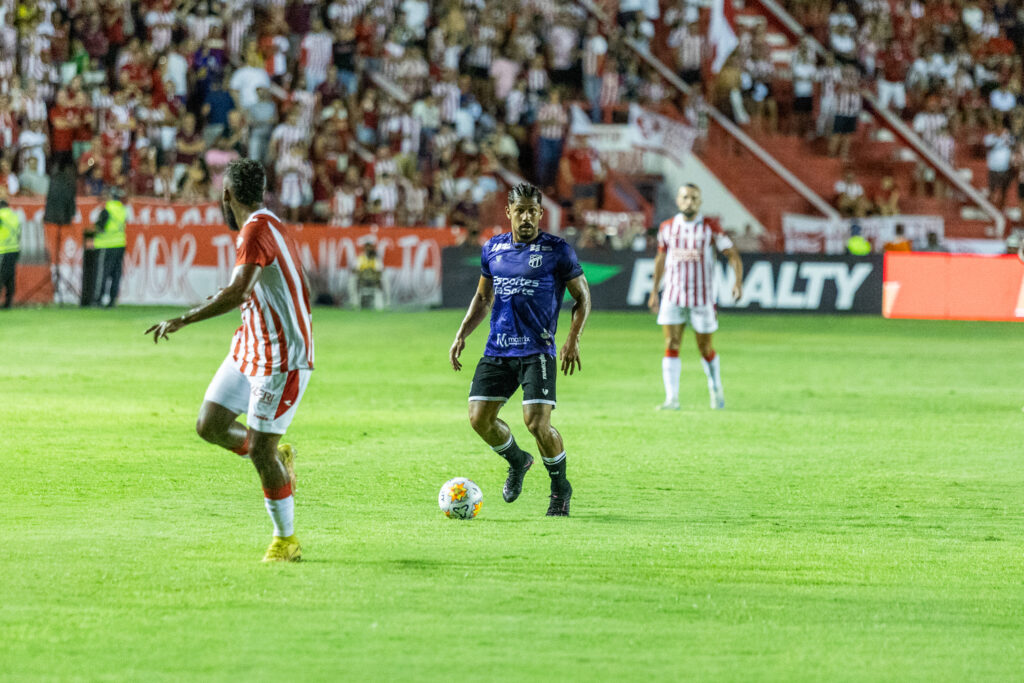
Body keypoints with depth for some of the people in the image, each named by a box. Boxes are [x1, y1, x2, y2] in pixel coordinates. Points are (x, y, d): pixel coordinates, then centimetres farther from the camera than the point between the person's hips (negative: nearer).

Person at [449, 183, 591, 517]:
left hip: (537, 351, -5)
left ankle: (560, 488, 8)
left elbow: (582, 296, 3)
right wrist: (461, 335, 12)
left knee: (537, 422, -16)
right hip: (497, 350, 5)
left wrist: (573, 339, -10)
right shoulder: (493, 248, 10)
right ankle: (517, 461, 27)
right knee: (479, 418, -4)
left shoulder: (557, 250, -3)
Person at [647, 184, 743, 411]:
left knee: (705, 348, 7)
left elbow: (733, 255, -2)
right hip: (673, 297, 2)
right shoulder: (667, 228, 5)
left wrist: (738, 282, -19)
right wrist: (654, 292, 20)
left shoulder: (710, 228, -4)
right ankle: (672, 399, -12)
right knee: (671, 346, -10)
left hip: (702, 298, -2)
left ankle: (716, 390, 31)